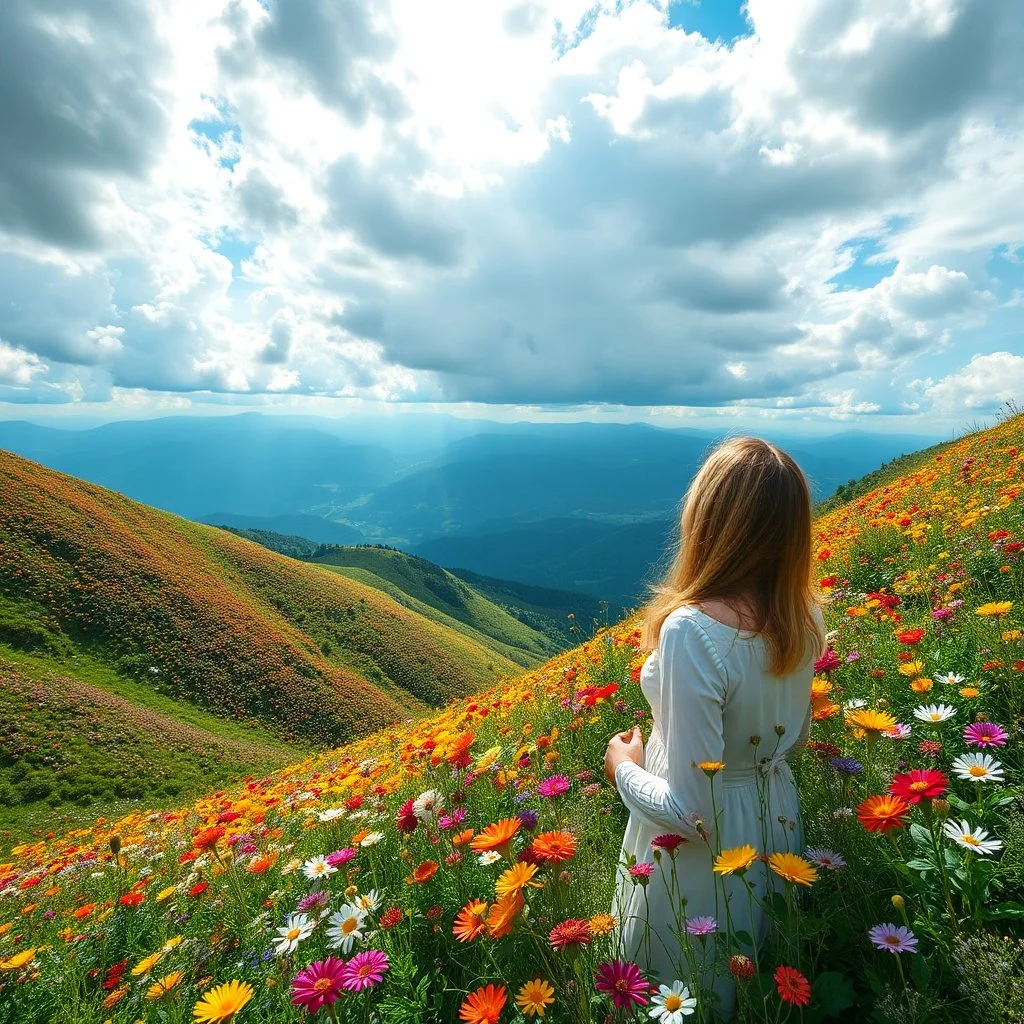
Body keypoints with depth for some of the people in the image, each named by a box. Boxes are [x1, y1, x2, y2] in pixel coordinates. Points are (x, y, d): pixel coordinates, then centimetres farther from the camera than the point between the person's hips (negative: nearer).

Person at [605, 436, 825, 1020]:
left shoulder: (691, 631, -36)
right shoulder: (805, 616, -12)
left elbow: (688, 810, -29)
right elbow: (797, 739, 4)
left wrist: (624, 769, -12)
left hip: (703, 851, -6)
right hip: (778, 822, 6)